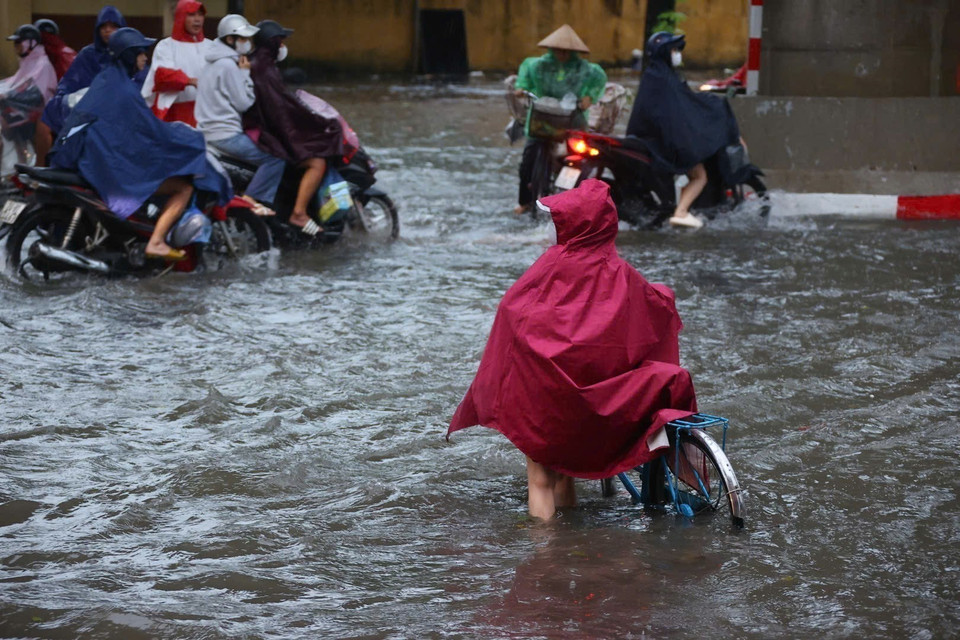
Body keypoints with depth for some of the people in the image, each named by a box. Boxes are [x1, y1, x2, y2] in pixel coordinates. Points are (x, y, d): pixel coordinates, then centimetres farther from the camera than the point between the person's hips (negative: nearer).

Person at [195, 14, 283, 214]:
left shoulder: (215, 63, 17)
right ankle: (250, 200, -11)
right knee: (276, 157, -15)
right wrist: (246, 73, -7)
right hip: (225, 135, -11)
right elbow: (243, 103, -15)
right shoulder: (228, 65, -16)